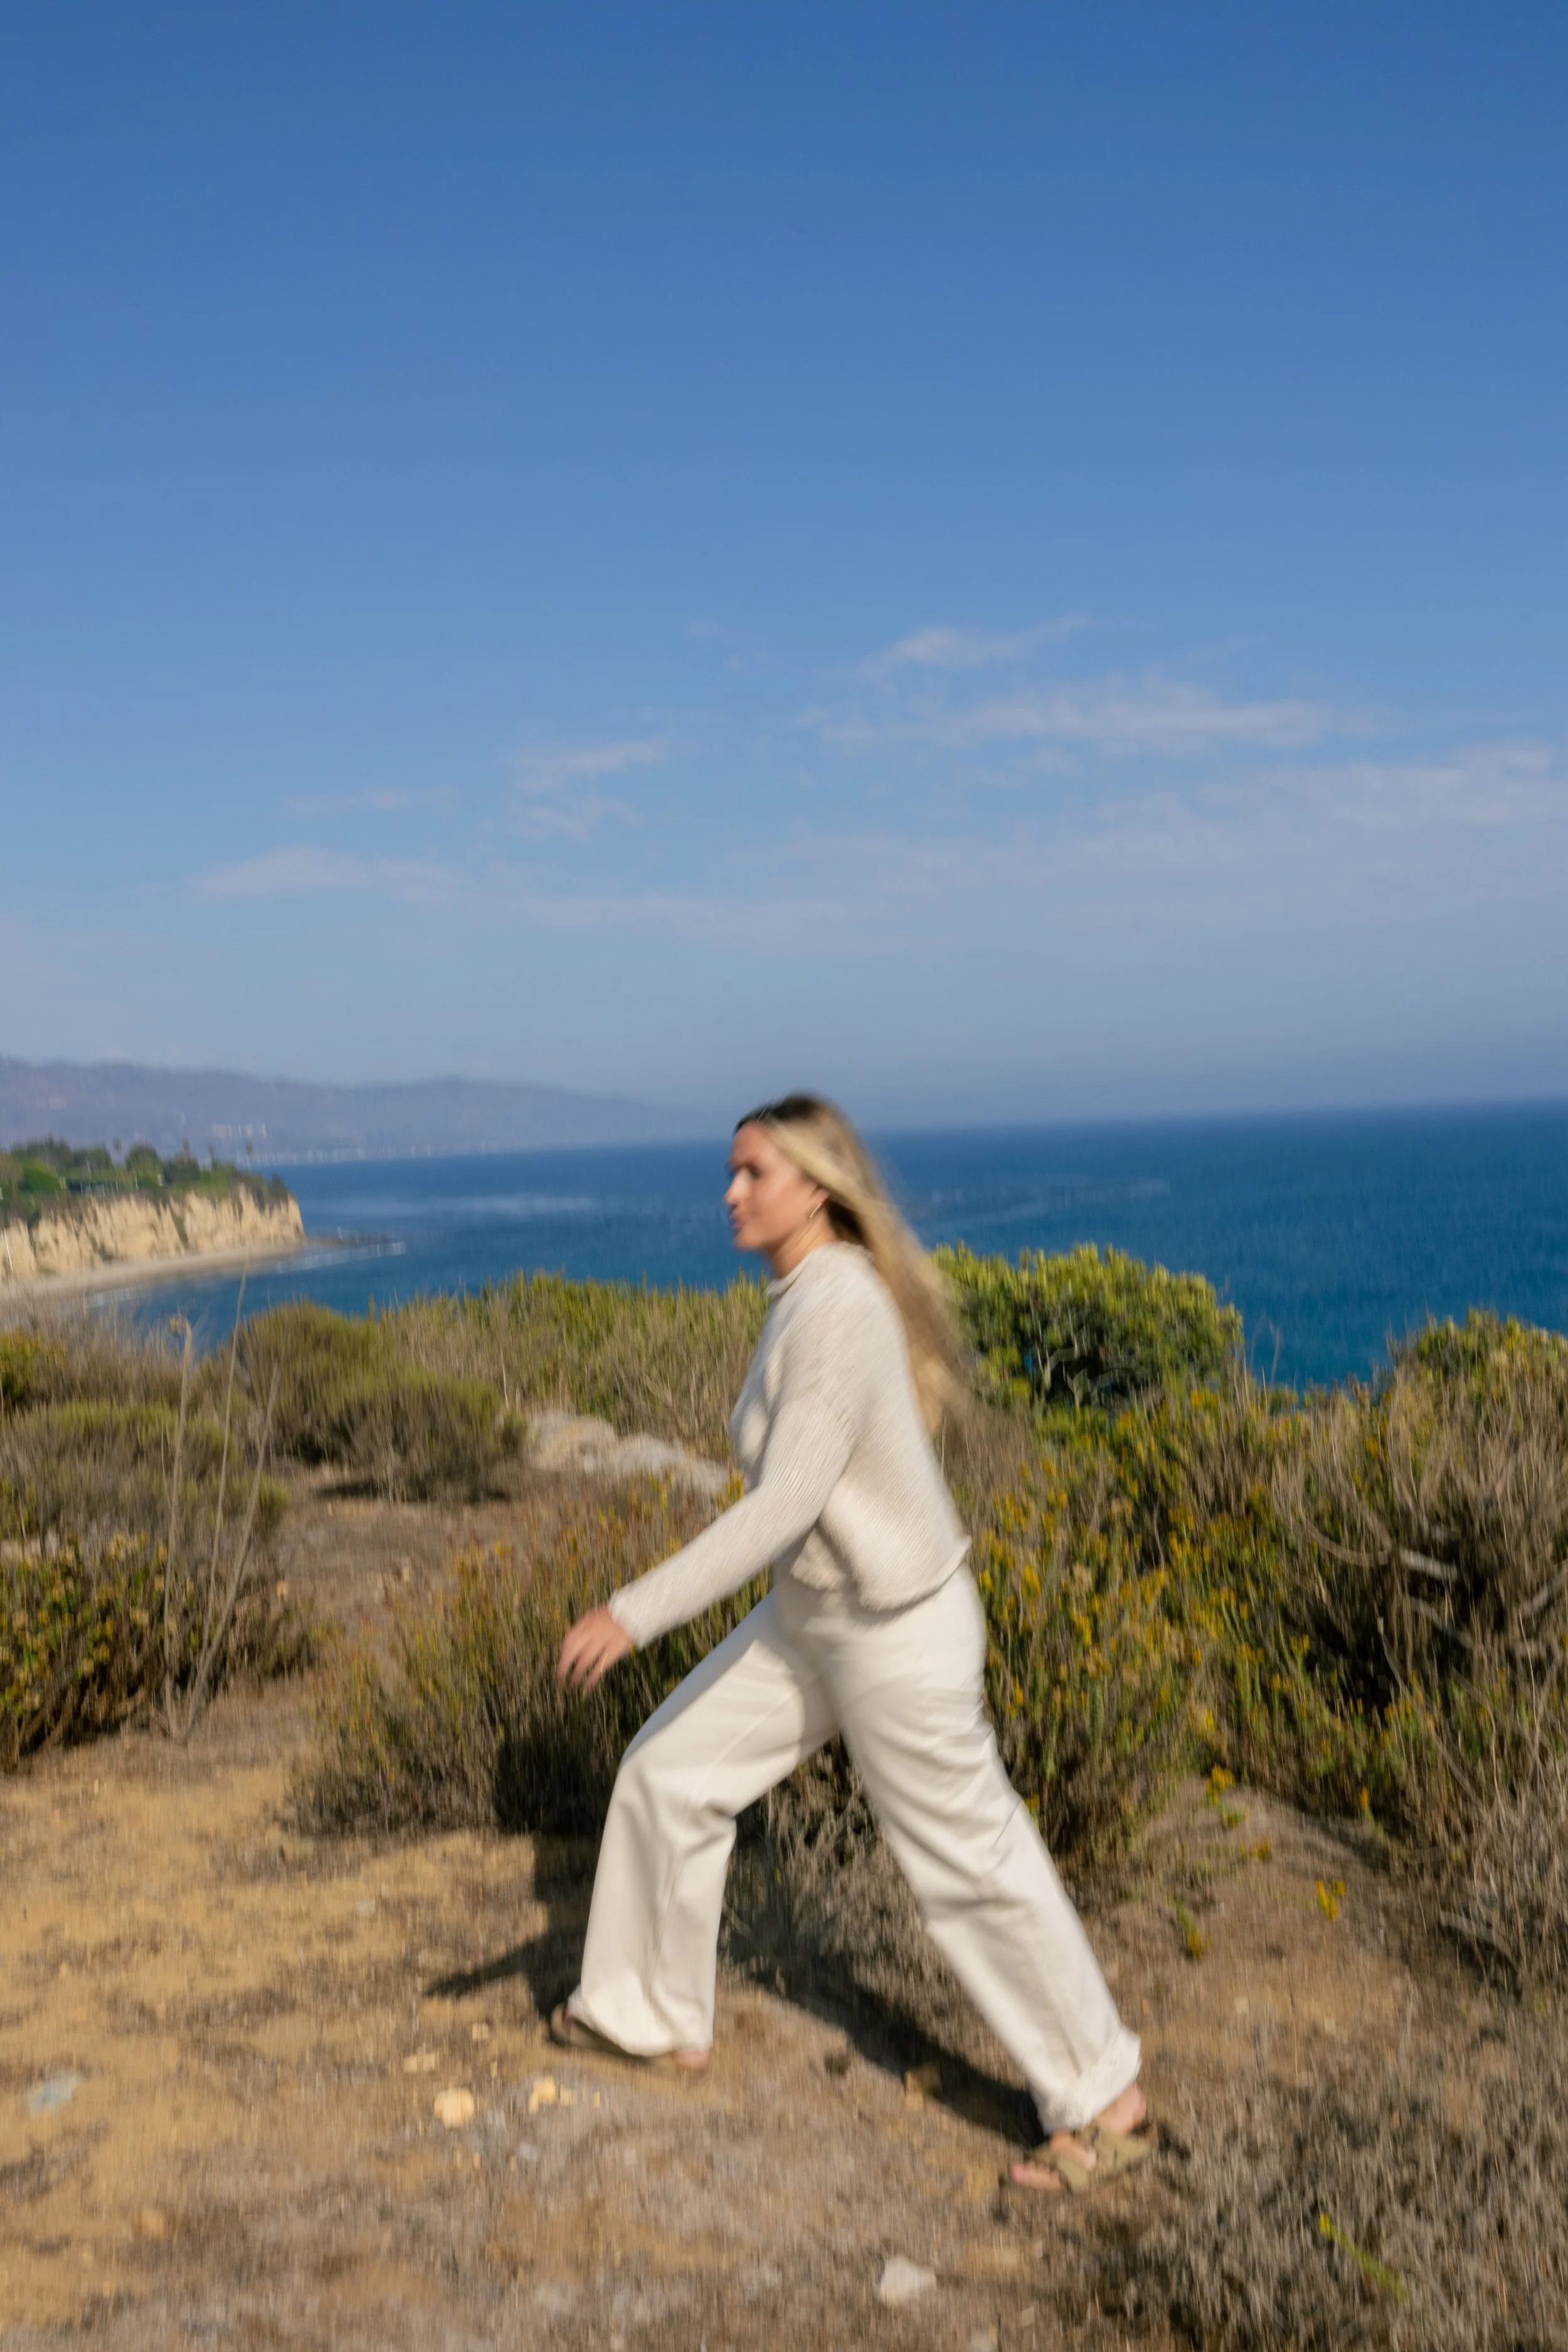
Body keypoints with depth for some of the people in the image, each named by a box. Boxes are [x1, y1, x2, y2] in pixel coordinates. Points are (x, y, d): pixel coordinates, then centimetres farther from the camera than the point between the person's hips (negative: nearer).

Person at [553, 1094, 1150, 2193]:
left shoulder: (839, 1309, -27)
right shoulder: (810, 1293, 3)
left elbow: (784, 1506, -30)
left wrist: (635, 1612, -29)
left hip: (896, 1624, -9)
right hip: (813, 1612, 9)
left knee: (972, 1860, 5)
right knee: (668, 1772, 14)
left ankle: (1106, 2099, 25)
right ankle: (655, 2015, 33)